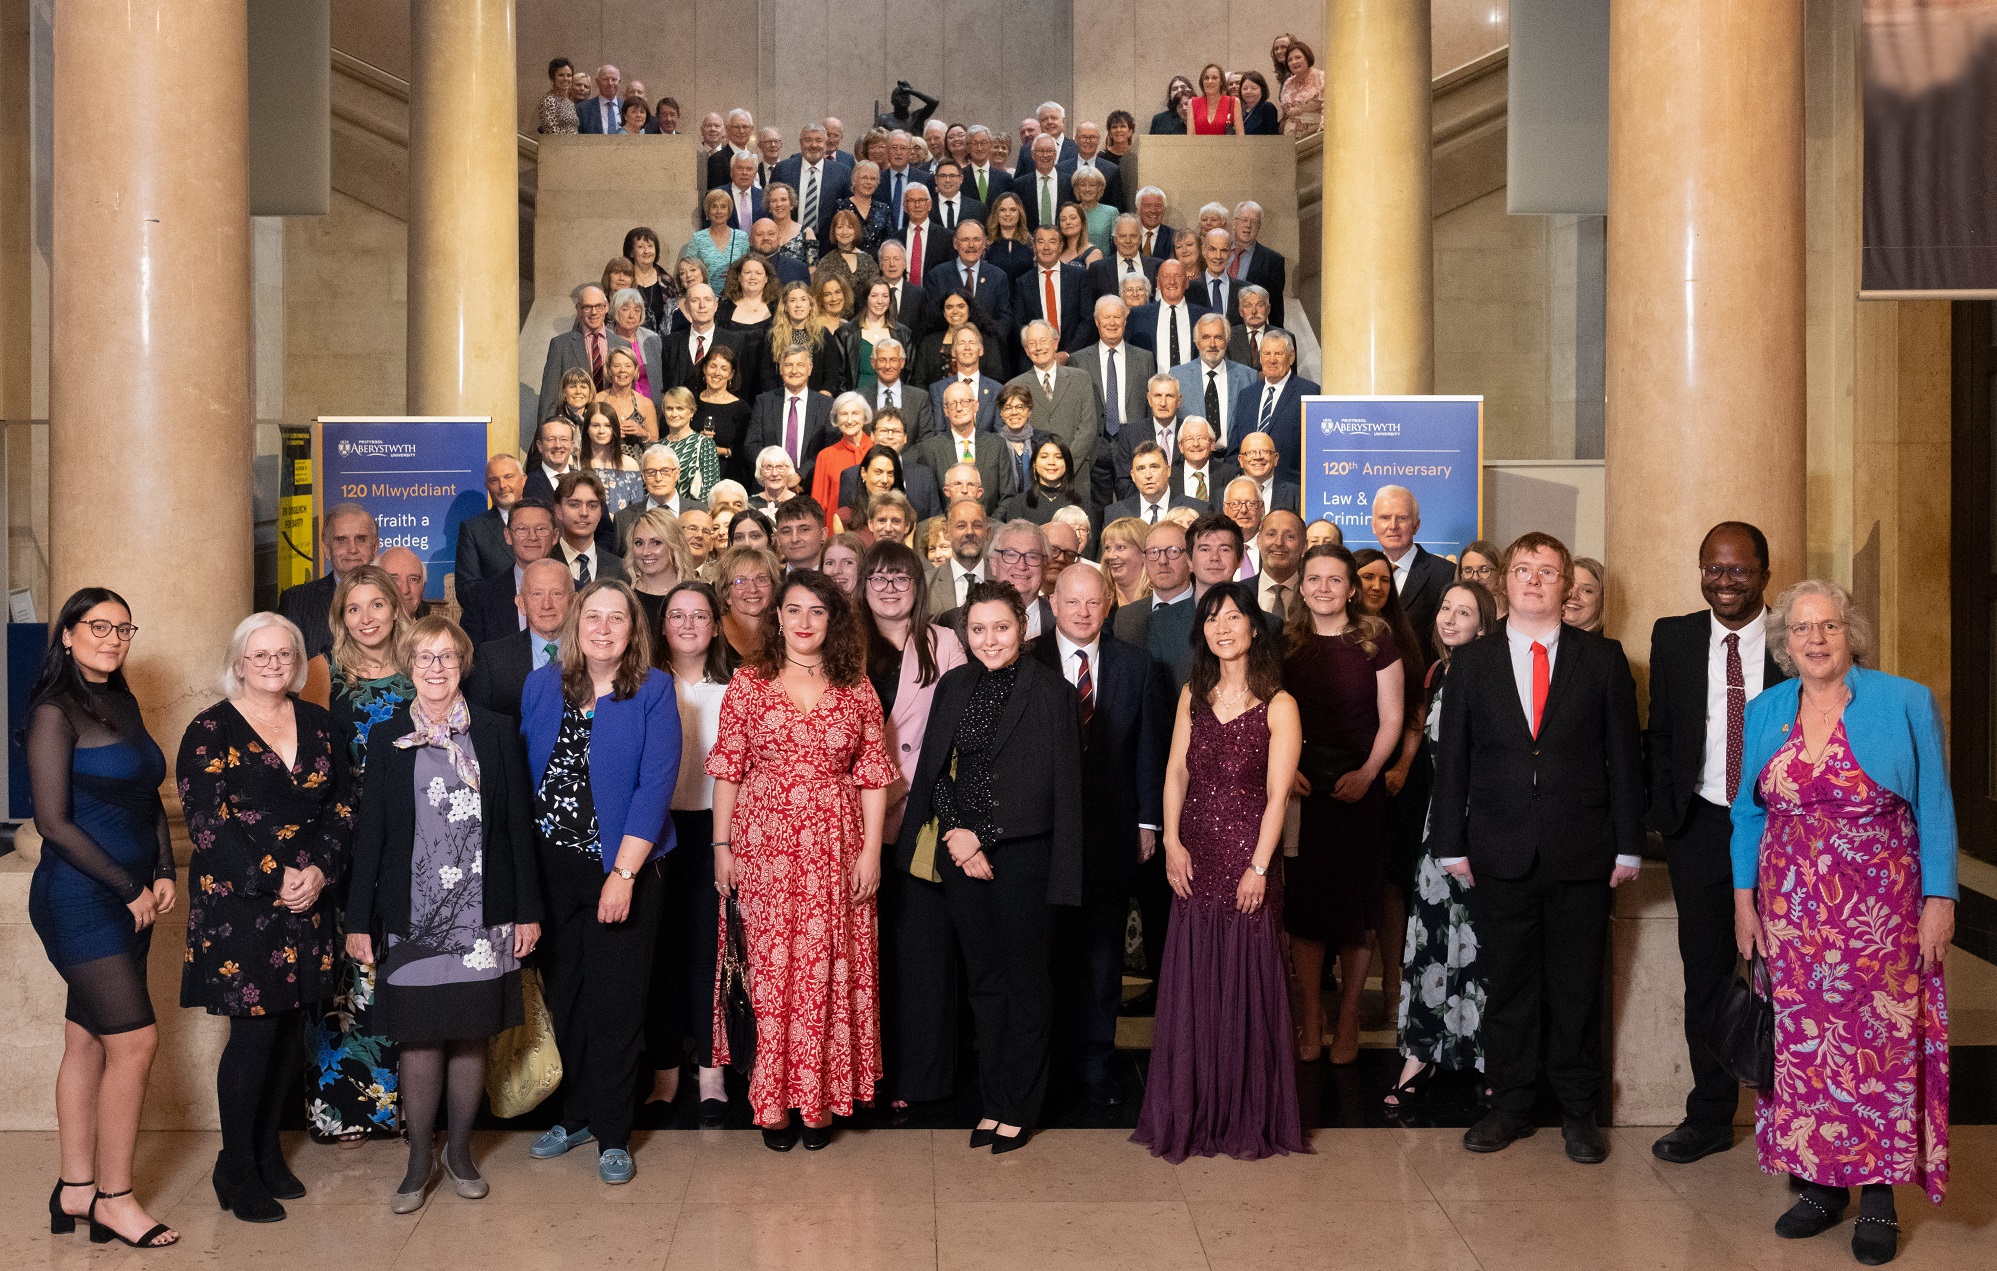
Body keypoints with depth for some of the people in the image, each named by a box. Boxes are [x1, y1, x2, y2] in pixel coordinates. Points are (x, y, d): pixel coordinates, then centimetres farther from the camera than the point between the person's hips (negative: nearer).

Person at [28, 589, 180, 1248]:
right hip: (81, 899, -7)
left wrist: (165, 873, 4)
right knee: (135, 1039, -9)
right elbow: (53, 821, -15)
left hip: (130, 900, 8)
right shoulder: (56, 712, -11)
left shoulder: (123, 704, 13)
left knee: (88, 1042, 12)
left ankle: (75, 1190, 19)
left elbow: (150, 798, 18)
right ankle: (113, 1197, 3)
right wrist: (130, 887, -11)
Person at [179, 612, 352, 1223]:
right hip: (238, 905, -5)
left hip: (308, 899, 5)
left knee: (290, 1027, 8)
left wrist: (319, 870, -9)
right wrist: (274, 880, -15)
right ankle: (236, 1168, 9)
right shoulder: (210, 732, -3)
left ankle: (268, 1153, 23)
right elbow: (207, 822, -10)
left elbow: (342, 807, 8)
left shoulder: (320, 726, 11)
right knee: (255, 1030, -5)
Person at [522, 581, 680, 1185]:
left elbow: (656, 784, -13)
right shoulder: (541, 686, 5)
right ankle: (576, 1113, 30)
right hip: (551, 867, 4)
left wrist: (623, 873, -18)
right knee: (563, 996, 12)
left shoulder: (653, 691, -6)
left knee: (616, 1004, 3)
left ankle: (613, 1134, 16)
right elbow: (523, 772, 7)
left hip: (622, 869, -3)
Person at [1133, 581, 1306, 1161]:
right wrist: (1172, 841, -2)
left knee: (1246, 985, 3)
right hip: (1195, 858, 4)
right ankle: (1192, 1114, 21)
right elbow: (1176, 771, 9)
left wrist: (1259, 867, -14)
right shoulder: (1194, 695, 9)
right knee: (1192, 985, 9)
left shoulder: (1277, 706, -7)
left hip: (1247, 858, -4)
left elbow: (1276, 796, -9)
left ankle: (1250, 1120, 16)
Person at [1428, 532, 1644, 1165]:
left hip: (1582, 852, -1)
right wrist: (1451, 844, 1)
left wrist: (1628, 846, -1)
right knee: (1508, 983, 7)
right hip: (1500, 852, 1)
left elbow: (1624, 755, 3)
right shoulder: (1471, 661, 6)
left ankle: (1578, 1111, 19)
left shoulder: (1603, 659, 4)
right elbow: (1451, 759, 6)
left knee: (1576, 987, 6)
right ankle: (1509, 1105, 19)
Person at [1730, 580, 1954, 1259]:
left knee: (1880, 1039, -1)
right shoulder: (1765, 712, 7)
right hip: (1791, 911, 3)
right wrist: (1744, 897, 7)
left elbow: (1933, 808, -2)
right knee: (1803, 1044, 4)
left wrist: (1939, 900, -6)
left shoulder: (1906, 703, -3)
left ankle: (1879, 1194, 9)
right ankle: (1820, 1183, 15)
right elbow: (1750, 812, 13)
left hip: (1881, 910, -3)